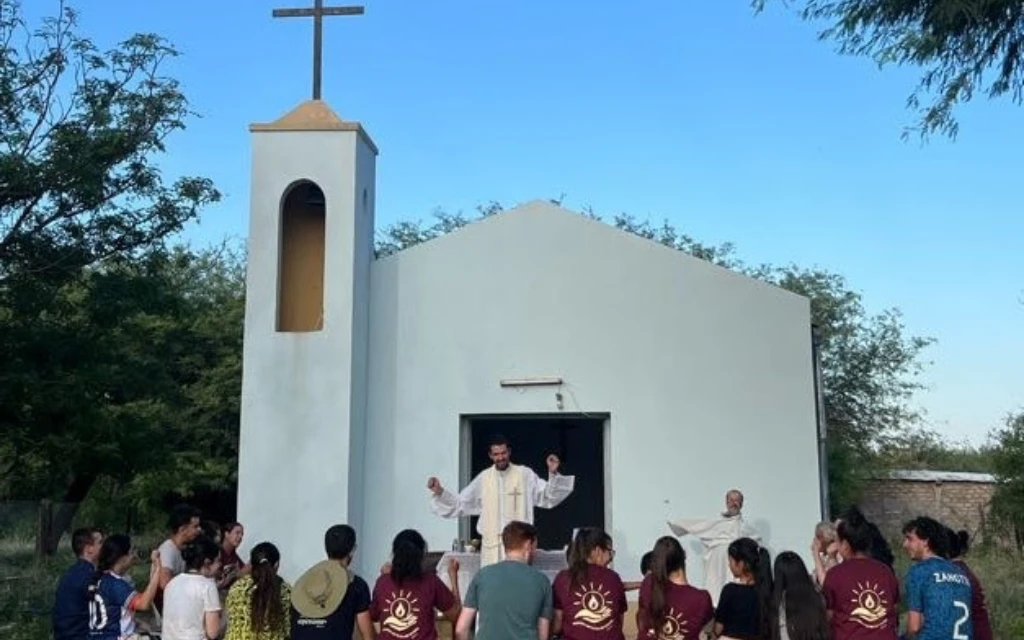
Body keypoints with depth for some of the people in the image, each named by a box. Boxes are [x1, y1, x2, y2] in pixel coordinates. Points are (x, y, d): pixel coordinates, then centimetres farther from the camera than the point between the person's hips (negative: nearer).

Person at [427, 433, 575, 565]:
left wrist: (553, 474, -18)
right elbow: (459, 504, 10)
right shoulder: (483, 478, 6)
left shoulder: (525, 474, -1)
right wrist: (439, 492, -3)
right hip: (491, 544, 2)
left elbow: (548, 498, -4)